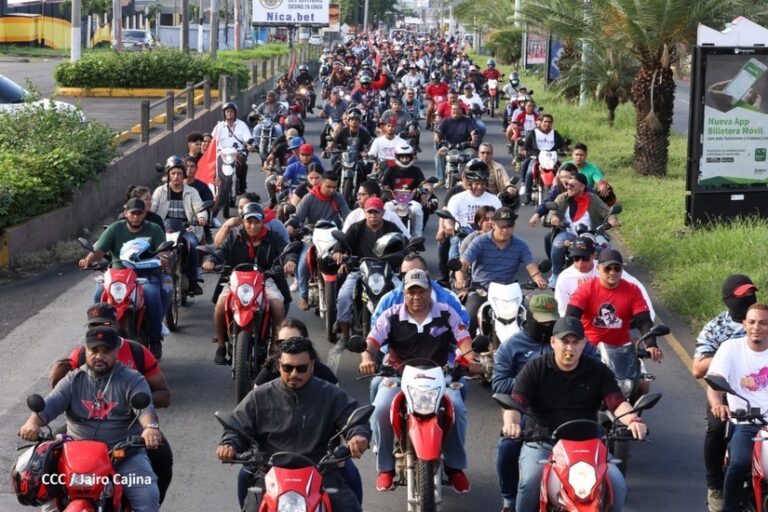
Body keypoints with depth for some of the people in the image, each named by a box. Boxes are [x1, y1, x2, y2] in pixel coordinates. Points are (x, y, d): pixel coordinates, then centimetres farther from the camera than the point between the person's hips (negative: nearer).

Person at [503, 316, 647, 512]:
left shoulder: (599, 371, 8)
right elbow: (515, 401, -8)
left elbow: (617, 402, -3)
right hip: (541, 444, -2)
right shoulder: (534, 369, 2)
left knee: (617, 484, -19)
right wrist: (511, 422, -32)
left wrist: (632, 420, -26)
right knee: (531, 481, -31)